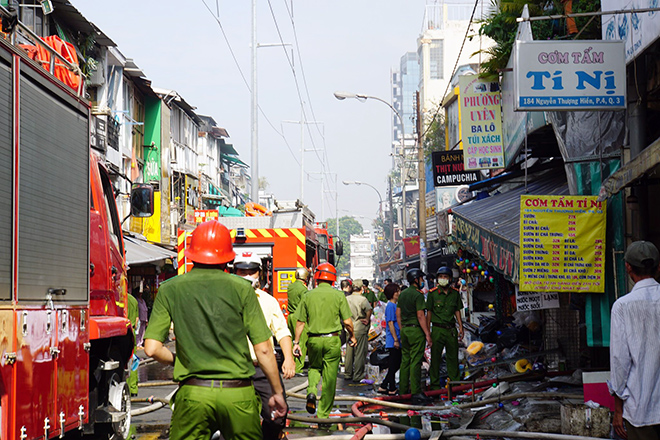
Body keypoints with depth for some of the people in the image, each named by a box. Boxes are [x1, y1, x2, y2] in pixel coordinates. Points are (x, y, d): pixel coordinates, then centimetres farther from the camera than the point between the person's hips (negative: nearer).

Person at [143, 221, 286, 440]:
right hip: (238, 394, 0)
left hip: (194, 393, 0)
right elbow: (263, 349, 0)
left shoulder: (170, 289, 3)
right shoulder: (241, 289, 0)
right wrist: (277, 392, 11)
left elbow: (152, 348, -2)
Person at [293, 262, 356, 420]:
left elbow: (300, 322, 2)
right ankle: (323, 414, 11)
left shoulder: (308, 296, 1)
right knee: (329, 377, 7)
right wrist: (352, 336, 13)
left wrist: (296, 343, 9)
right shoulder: (338, 295, -4)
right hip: (332, 340, -1)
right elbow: (347, 321, -5)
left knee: (314, 367, 25)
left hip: (314, 339, 2)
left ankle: (311, 391, -4)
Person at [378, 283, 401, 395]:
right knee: (393, 365, -3)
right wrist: (396, 340, -19)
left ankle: (383, 386, 18)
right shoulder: (390, 306, -13)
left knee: (396, 364, 13)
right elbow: (390, 324, -17)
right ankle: (392, 389, 4)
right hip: (393, 342, -10)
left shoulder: (395, 305, 16)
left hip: (396, 341, 10)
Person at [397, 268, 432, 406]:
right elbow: (420, 316, -17)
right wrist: (427, 334, -15)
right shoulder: (418, 295, -12)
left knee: (405, 361, 13)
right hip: (416, 330, -8)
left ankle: (403, 390, 19)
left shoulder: (402, 294, 13)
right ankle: (416, 393, -8)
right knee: (415, 362, -8)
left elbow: (398, 313, 16)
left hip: (405, 330, 8)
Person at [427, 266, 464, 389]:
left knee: (453, 357, 8)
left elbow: (457, 311, 14)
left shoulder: (455, 293, 7)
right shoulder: (432, 293, -3)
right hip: (438, 329, -3)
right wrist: (427, 331, -3)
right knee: (435, 357, 1)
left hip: (451, 329, 3)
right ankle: (435, 385, 7)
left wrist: (461, 327, 8)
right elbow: (429, 313, 0)